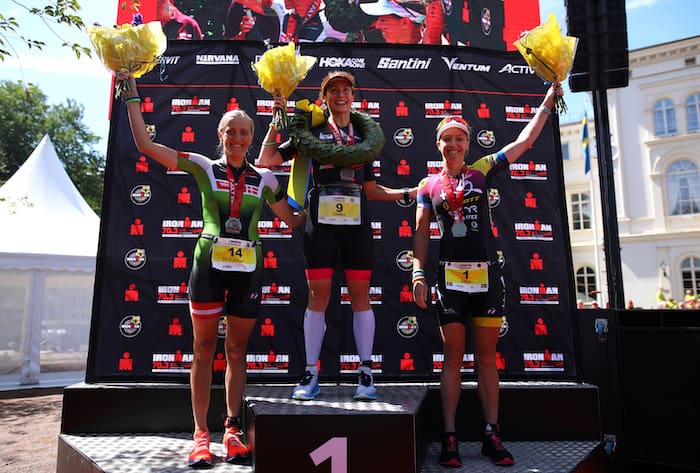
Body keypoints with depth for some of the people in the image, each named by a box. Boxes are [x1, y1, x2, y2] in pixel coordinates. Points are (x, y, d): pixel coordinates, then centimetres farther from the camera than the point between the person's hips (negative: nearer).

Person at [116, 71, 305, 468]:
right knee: (204, 349, 2)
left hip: (248, 267, 2)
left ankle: (232, 431, 16)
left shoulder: (265, 179, 11)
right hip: (209, 263, -1)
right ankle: (201, 435, 12)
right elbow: (145, 143, 3)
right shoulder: (204, 167, 5)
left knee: (237, 350, 7)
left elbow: (294, 220, 17)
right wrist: (132, 91, 4)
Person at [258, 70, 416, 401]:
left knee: (360, 295, 2)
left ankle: (366, 373, 12)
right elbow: (266, 161, 6)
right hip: (321, 221, -1)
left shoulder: (363, 135, 18)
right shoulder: (312, 132, 12)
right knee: (318, 295, 1)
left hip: (356, 222, 2)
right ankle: (311, 374, 11)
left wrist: (409, 193, 9)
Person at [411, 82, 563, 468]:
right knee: (453, 358, 4)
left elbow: (524, 141, 13)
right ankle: (450, 438, 11)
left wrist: (548, 101, 17)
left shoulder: (482, 170, 9)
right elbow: (421, 233, 4)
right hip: (450, 276, -1)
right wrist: (418, 274, -5)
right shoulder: (428, 185, 8)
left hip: (486, 274, 1)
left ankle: (492, 436, 17)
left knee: (487, 358, 7)